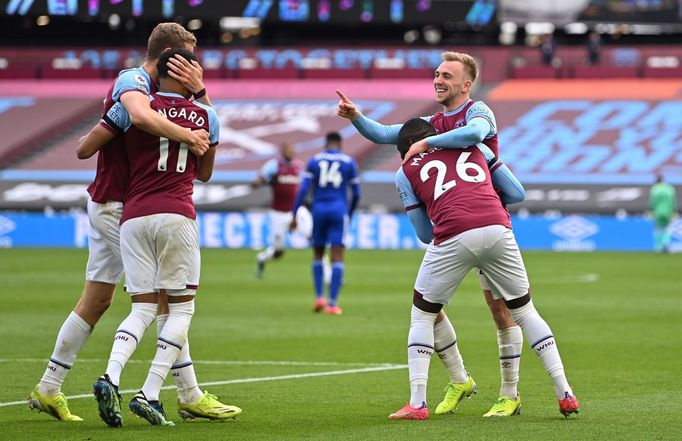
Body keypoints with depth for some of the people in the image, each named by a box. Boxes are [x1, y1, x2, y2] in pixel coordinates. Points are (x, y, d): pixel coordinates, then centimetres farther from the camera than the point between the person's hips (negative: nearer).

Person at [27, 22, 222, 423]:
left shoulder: (156, 89, 13)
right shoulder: (131, 81, -16)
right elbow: (141, 115, -40)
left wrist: (199, 90, -10)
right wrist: (187, 136, -32)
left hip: (109, 206, 10)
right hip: (119, 205, -10)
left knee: (96, 301, 11)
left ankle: (48, 390, 13)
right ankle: (190, 394, -2)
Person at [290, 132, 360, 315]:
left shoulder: (314, 161, 6)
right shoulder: (349, 162, 5)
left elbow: (303, 189, -2)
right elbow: (356, 194, 8)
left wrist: (294, 215, -1)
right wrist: (350, 214, 24)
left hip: (319, 210, 1)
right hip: (339, 210, -1)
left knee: (318, 254, 17)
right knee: (337, 257, -4)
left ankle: (319, 297, 6)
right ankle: (332, 303, -12)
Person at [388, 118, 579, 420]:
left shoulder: (405, 172, 21)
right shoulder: (472, 146, 28)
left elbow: (425, 234, 21)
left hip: (453, 237, -2)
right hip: (498, 230, 2)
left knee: (422, 315, 17)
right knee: (525, 312, 19)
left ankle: (417, 403, 9)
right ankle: (565, 395, 15)